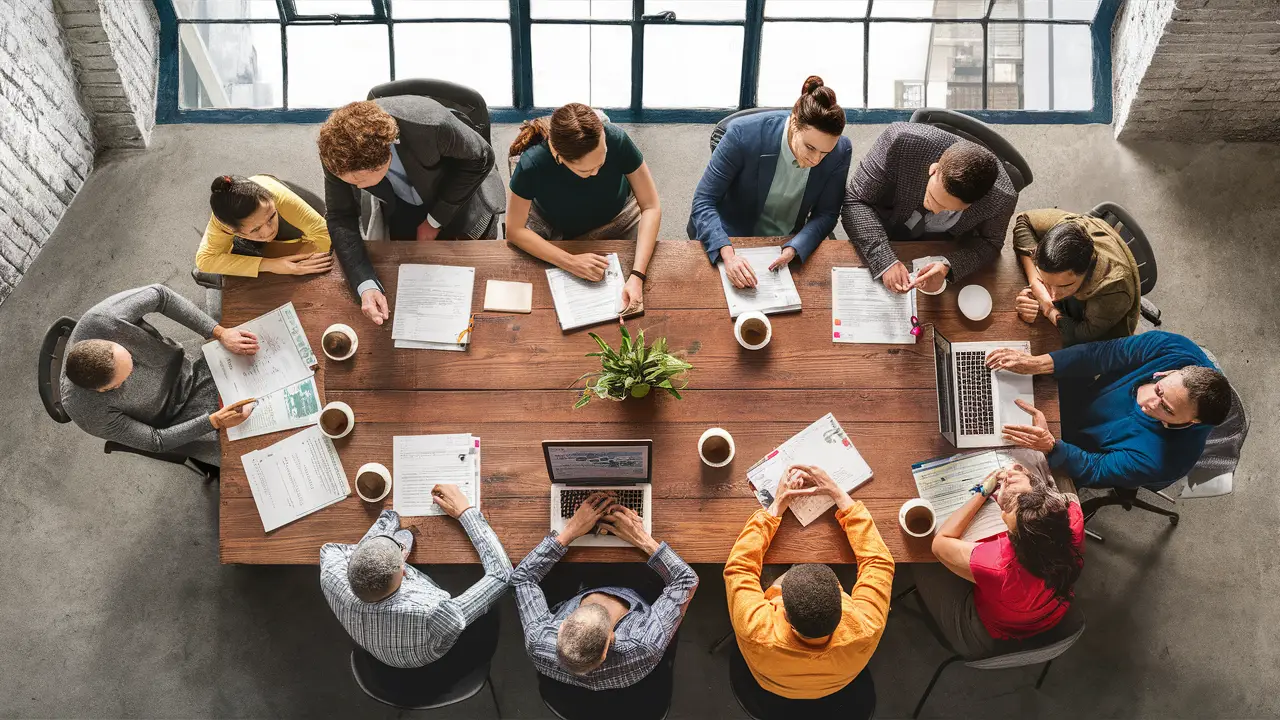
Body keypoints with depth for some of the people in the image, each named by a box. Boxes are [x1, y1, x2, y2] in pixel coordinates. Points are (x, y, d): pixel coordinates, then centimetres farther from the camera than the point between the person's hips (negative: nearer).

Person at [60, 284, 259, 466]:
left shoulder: (103, 319, -34)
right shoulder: (90, 413, -33)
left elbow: (159, 295, -16)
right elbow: (155, 441, -19)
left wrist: (220, 333, -21)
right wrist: (214, 421, -27)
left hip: (189, 376, 4)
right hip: (172, 424, -3)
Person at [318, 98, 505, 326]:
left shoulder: (431, 124, -44)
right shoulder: (339, 153, -33)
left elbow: (480, 159, -25)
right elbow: (340, 217, -21)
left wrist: (435, 221, -20)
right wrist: (366, 285, -35)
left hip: (463, 202, -2)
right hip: (403, 213, 2)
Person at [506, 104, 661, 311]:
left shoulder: (616, 139, -34)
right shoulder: (532, 164, -35)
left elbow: (651, 207, -26)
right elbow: (514, 230, -23)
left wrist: (637, 276, -37)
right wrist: (571, 262, -35)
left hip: (614, 218, 0)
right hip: (552, 224, 0)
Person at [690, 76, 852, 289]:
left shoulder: (841, 151, -16)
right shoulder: (744, 133, -25)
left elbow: (826, 214, -6)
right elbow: (704, 201, -21)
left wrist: (794, 249, -27)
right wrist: (728, 255, -38)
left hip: (792, 247, 3)